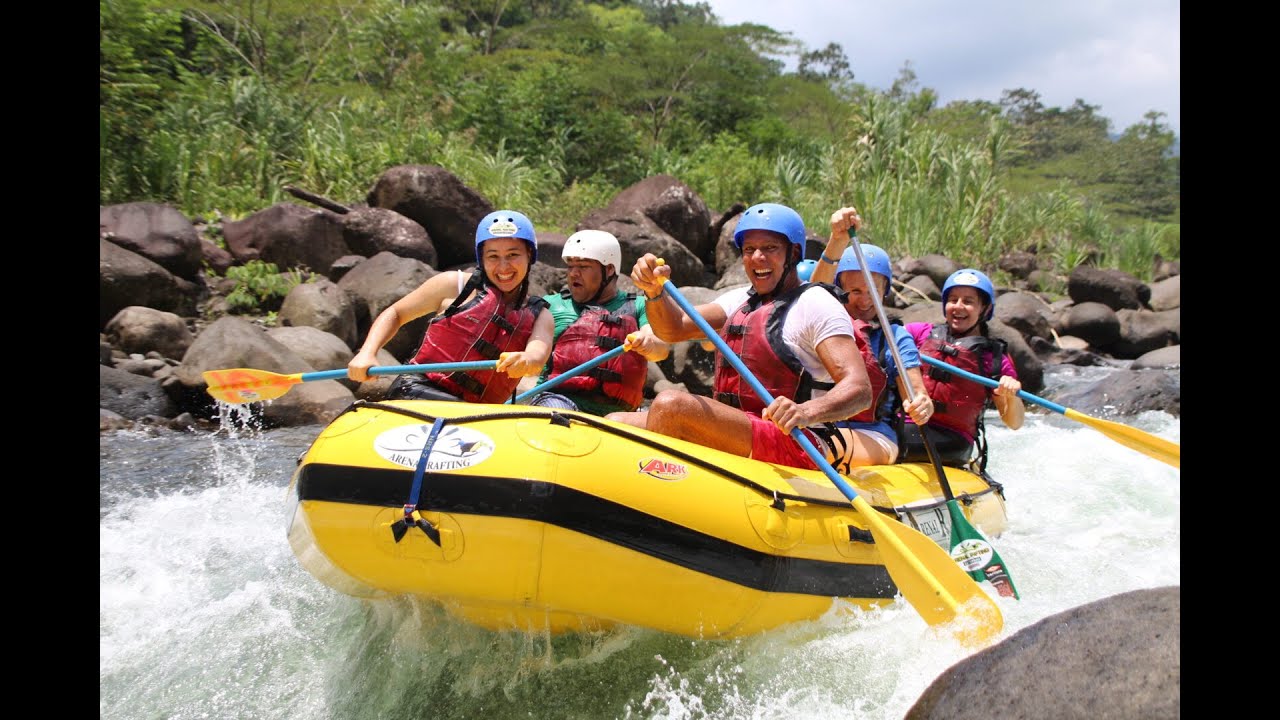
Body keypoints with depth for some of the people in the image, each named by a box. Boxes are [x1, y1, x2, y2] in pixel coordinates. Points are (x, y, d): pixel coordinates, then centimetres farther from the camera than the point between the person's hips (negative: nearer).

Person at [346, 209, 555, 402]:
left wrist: (526, 361, -36)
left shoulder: (540, 316, 12)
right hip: (417, 392, -5)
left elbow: (538, 353, -11)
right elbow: (395, 314, 15)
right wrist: (367, 354, -3)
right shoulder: (455, 285, 7)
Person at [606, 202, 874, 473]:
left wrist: (807, 412, -35)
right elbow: (675, 329, 7)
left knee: (672, 404, -29)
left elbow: (860, 389, -15)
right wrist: (654, 291, -14)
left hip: (792, 446, -8)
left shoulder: (815, 303, -3)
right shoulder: (741, 299, 20)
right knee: (616, 423, -5)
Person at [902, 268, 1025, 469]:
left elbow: (1014, 423, 8)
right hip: (905, 426, 3)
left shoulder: (995, 357, 10)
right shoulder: (922, 332, 17)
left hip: (952, 439, -3)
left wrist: (1012, 396, -12)